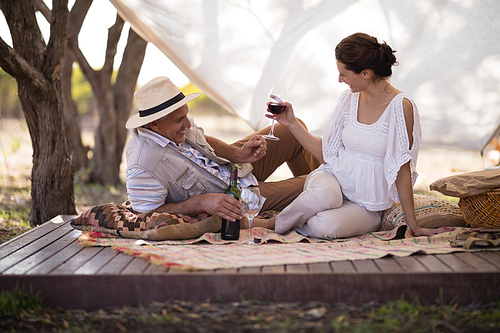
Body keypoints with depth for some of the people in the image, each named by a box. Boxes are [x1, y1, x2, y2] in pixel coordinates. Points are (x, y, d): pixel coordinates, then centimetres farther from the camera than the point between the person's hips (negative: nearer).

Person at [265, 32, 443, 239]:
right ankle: (276, 222, -8)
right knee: (324, 194, -35)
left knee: (325, 227, -34)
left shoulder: (400, 106, -14)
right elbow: (326, 154, 7)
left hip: (367, 205, -3)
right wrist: (292, 123, 3)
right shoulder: (349, 98, 3)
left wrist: (413, 225, -11)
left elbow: (402, 170, -13)